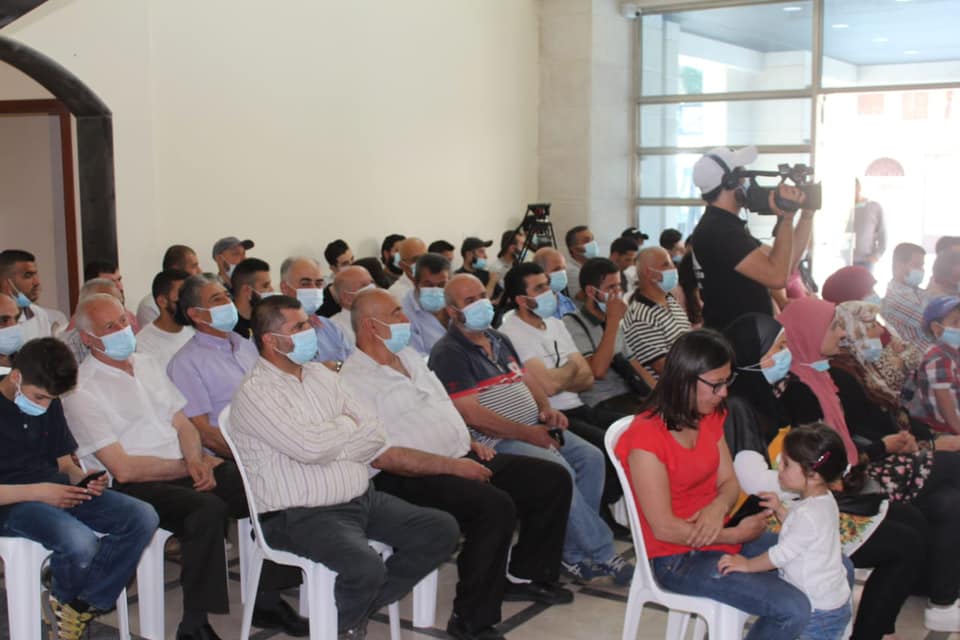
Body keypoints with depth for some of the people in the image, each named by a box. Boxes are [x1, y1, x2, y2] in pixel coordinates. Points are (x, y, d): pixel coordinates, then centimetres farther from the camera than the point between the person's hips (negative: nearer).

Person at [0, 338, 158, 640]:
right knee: (81, 543, -35)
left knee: (143, 517, -14)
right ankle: (63, 600, 3)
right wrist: (37, 492, -22)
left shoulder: (50, 404, 11)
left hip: (56, 489, 7)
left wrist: (81, 478, -4)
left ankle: (81, 606, -8)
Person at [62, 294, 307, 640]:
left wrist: (196, 460, -7)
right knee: (207, 509, -34)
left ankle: (267, 601, 0)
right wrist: (190, 467, -8)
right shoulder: (81, 390, -8)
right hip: (134, 486, -7)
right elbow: (124, 469, -13)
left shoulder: (148, 365, 15)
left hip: (186, 469, 7)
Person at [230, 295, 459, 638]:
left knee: (442, 530, -2)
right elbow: (309, 447, -24)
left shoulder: (321, 374, 12)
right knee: (366, 568, -32)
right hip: (301, 515, -8)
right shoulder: (255, 392, -11)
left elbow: (375, 434, 6)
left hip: (364, 498, 8)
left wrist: (329, 449, -11)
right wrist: (346, 424, -4)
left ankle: (364, 604, 11)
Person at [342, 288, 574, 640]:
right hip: (410, 479, -9)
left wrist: (471, 443, 9)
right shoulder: (354, 381, -12)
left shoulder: (410, 356, 16)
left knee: (553, 479, 2)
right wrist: (453, 466, -20)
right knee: (496, 507, -33)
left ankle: (526, 575, 18)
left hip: (461, 458, 9)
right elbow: (382, 456, -20)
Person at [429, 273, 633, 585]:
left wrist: (546, 410, 1)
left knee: (591, 457, -8)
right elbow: (472, 415, -18)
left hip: (533, 429, 9)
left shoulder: (499, 340, 18)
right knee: (558, 470, -27)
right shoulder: (448, 353, -10)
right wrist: (528, 434, -17)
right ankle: (601, 554, -14)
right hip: (495, 442, -9)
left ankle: (574, 551, -3)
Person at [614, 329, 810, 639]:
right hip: (679, 558, -8)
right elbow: (664, 529, -22)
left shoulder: (709, 417, 2)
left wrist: (718, 506, -17)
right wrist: (737, 535, -15)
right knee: (793, 609, -22)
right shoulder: (646, 438, -24)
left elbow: (729, 482, 7)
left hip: (723, 535, 9)